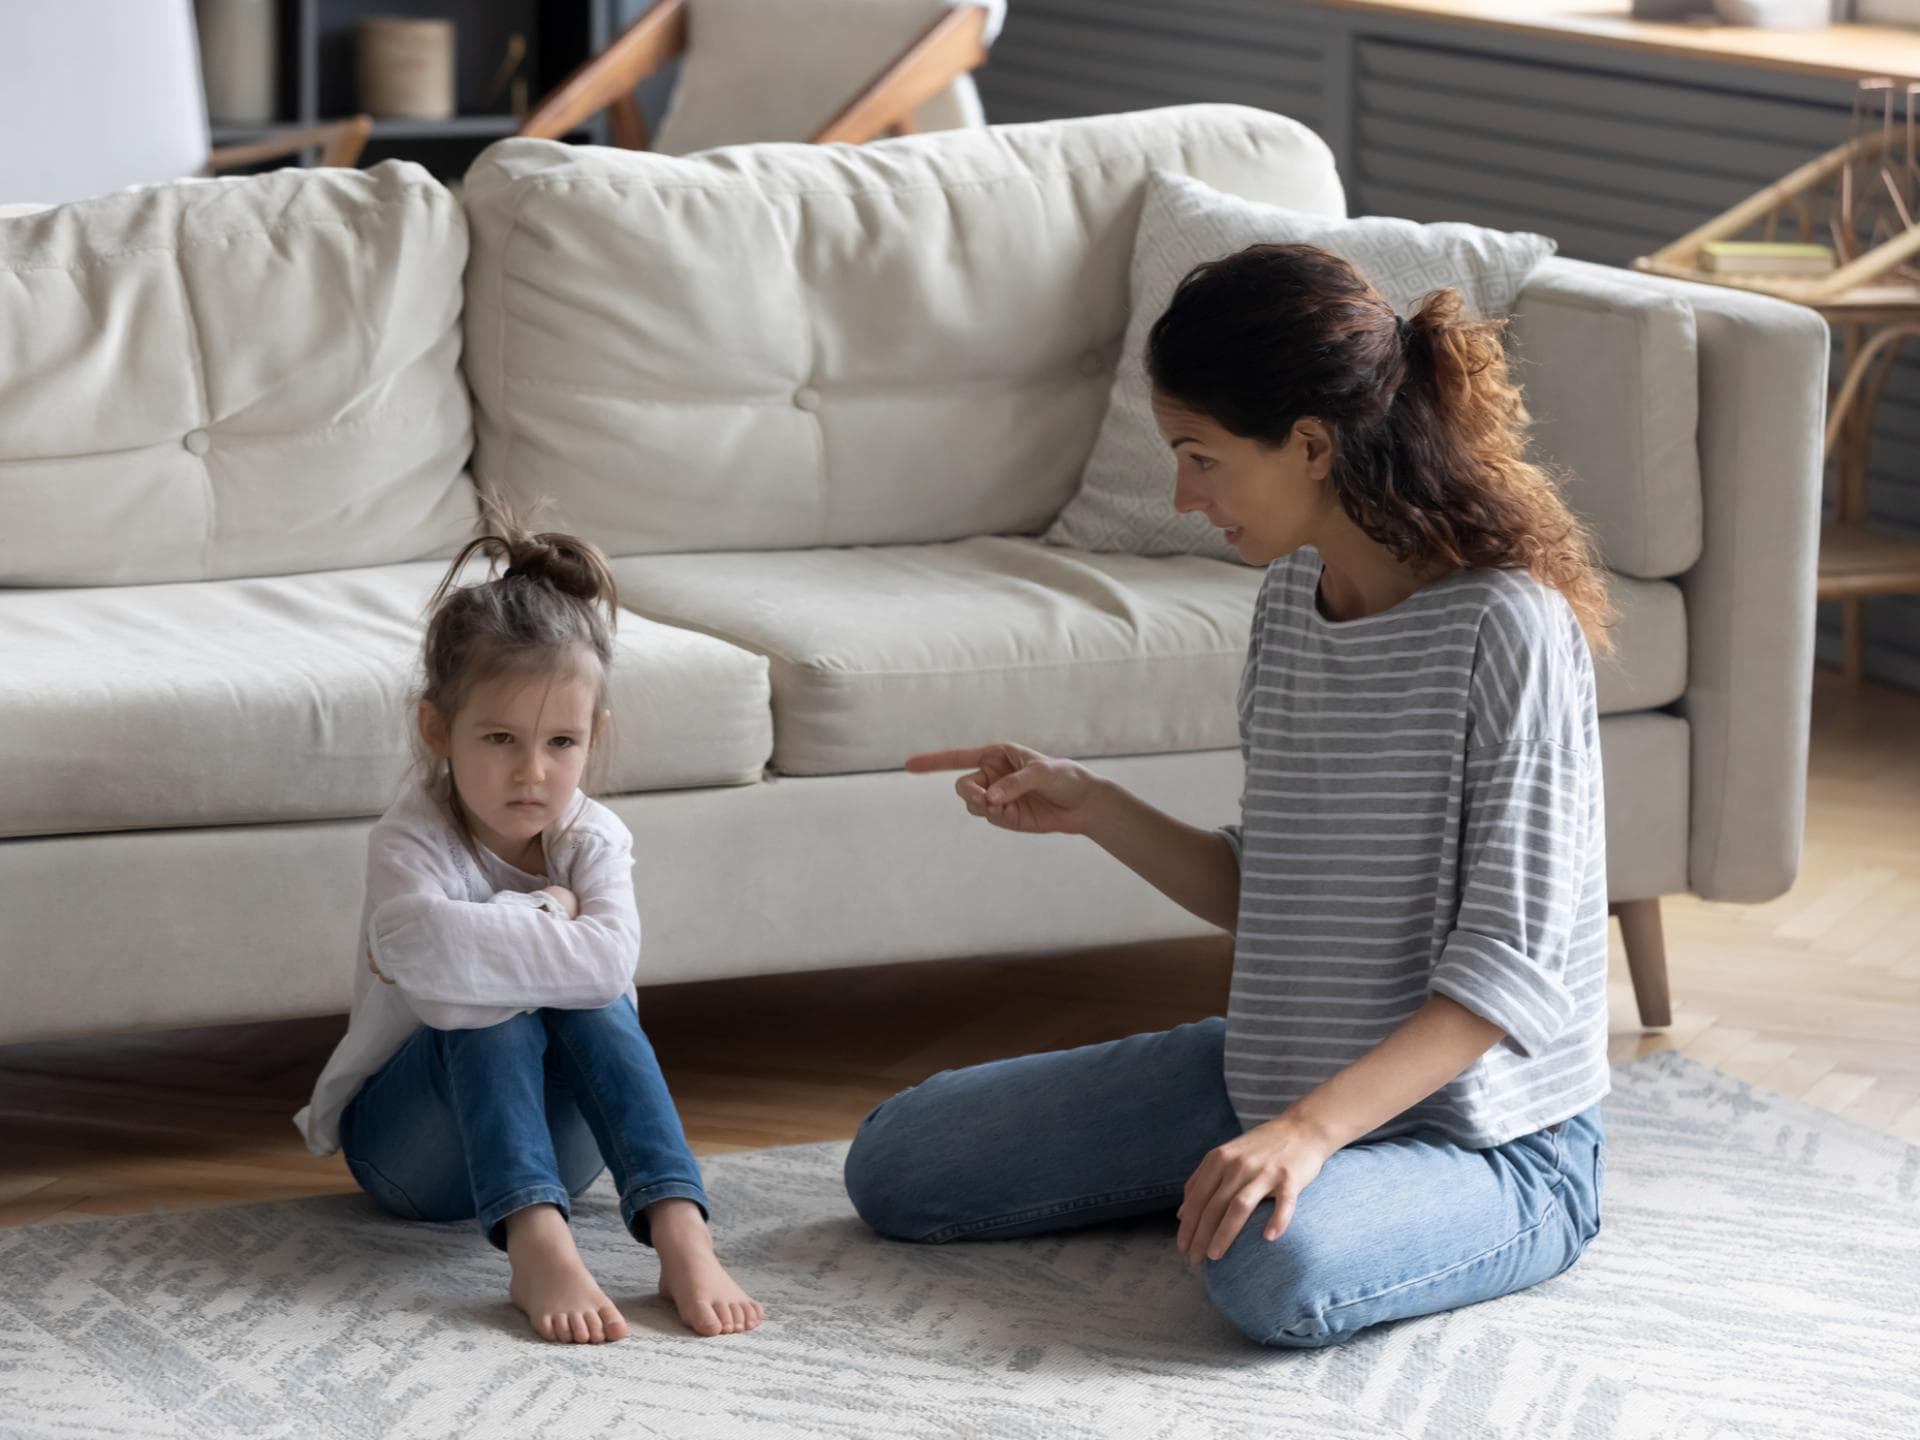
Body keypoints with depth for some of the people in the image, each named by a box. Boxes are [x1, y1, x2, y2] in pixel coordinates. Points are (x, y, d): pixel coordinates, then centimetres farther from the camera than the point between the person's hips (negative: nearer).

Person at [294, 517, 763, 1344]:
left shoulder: (593, 839, -7)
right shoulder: (410, 842, -19)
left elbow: (611, 960, -31)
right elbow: (422, 945, -46)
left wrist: (487, 936, -29)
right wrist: (546, 919, -32)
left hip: (548, 1138, 3)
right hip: (404, 1143, -3)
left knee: (595, 1002, -27)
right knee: (497, 1009, -32)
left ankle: (681, 1237, -42)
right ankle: (536, 1247, -51)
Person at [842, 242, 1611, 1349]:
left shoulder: (1506, 628, -23)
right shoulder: (1293, 594, 2)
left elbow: (1512, 967, -24)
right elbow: (1265, 894, 10)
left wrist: (1311, 1128, -34)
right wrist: (1094, 809, -3)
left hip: (1487, 1129, -8)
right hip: (1291, 1075, 8)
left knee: (1280, 1269, -40)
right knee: (895, 1164, 6)